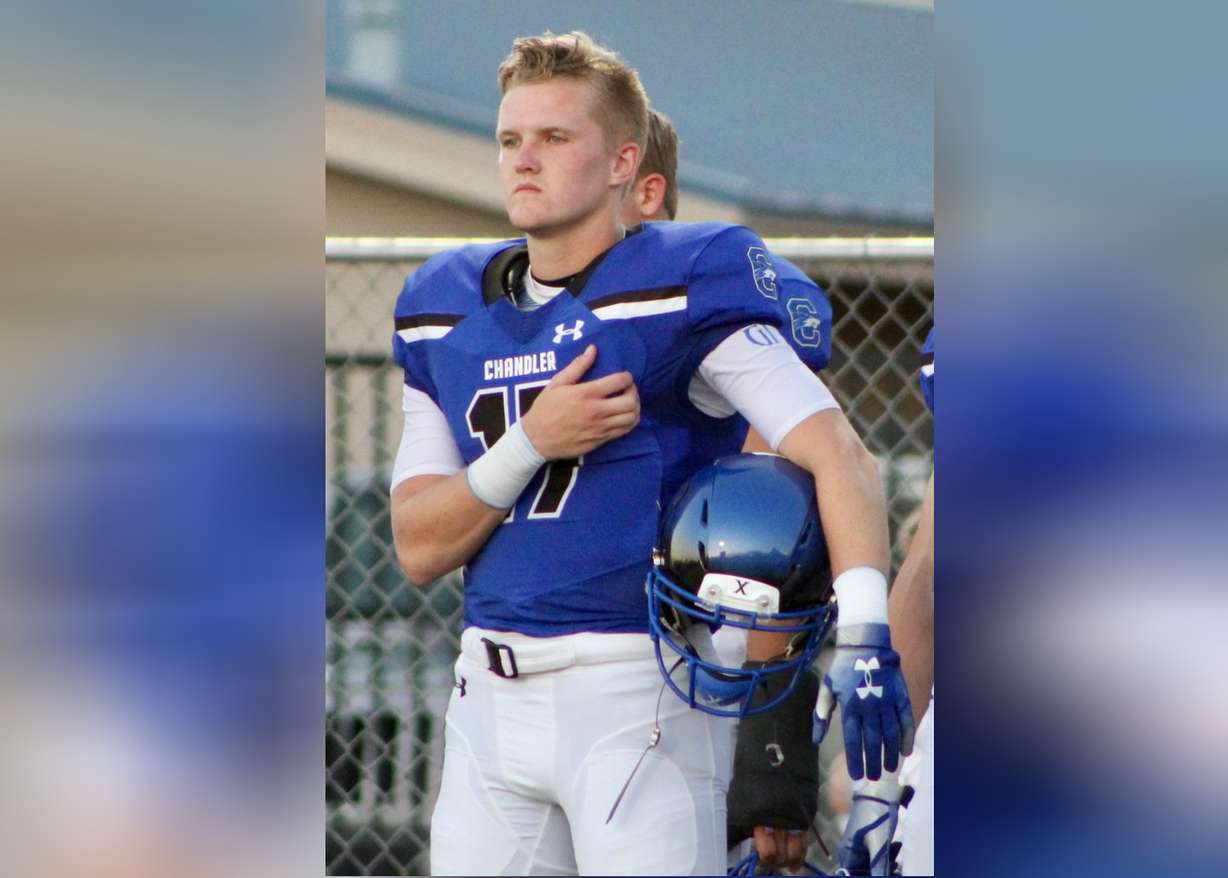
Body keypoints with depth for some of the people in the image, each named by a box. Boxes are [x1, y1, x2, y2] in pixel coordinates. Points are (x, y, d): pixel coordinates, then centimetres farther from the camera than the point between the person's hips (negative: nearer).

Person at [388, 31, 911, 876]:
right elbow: (419, 548, 8)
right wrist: (532, 443, -10)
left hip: (637, 692, -6)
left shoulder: (682, 289, -7)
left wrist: (865, 633, -32)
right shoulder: (450, 308, 11)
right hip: (493, 699, 6)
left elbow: (839, 456, -17)